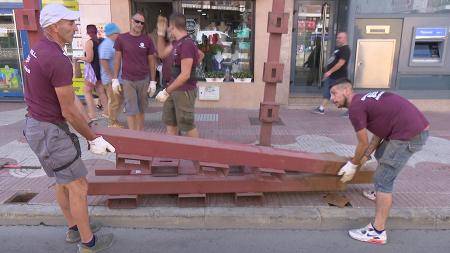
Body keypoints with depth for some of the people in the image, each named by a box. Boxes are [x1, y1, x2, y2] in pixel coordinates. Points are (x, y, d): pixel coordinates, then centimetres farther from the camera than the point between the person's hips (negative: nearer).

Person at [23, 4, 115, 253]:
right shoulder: (58, 60, -25)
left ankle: (74, 228, 39)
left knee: (63, 180, 21)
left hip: (36, 123, 10)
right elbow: (69, 111, -20)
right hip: (49, 132, -10)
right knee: (78, 185, 3)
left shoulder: (37, 50, 6)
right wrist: (93, 139, -8)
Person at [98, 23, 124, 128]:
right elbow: (103, 62, -24)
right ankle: (112, 123, 10)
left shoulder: (112, 43, 14)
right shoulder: (106, 45, -16)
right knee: (114, 101, -2)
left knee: (120, 99, 16)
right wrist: (112, 77, -23)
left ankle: (114, 119, 27)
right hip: (111, 79, -10)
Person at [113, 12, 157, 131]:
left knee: (141, 110, 9)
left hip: (144, 80, 1)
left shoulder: (147, 40, 1)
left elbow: (151, 61, 4)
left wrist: (153, 82, 1)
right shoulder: (121, 38, -1)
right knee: (131, 110, 1)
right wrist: (115, 79, 0)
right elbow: (117, 59, 4)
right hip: (128, 80, -1)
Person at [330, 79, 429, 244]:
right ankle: (382, 192, 49)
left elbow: (363, 143, -4)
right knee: (381, 156, 31)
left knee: (382, 180, -6)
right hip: (417, 127, 10)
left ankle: (378, 232, -2)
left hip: (409, 135, -10)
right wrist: (365, 157, 23)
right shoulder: (366, 100, 18)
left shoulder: (355, 108, -11)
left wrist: (353, 165, 10)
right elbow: (379, 133, 22)